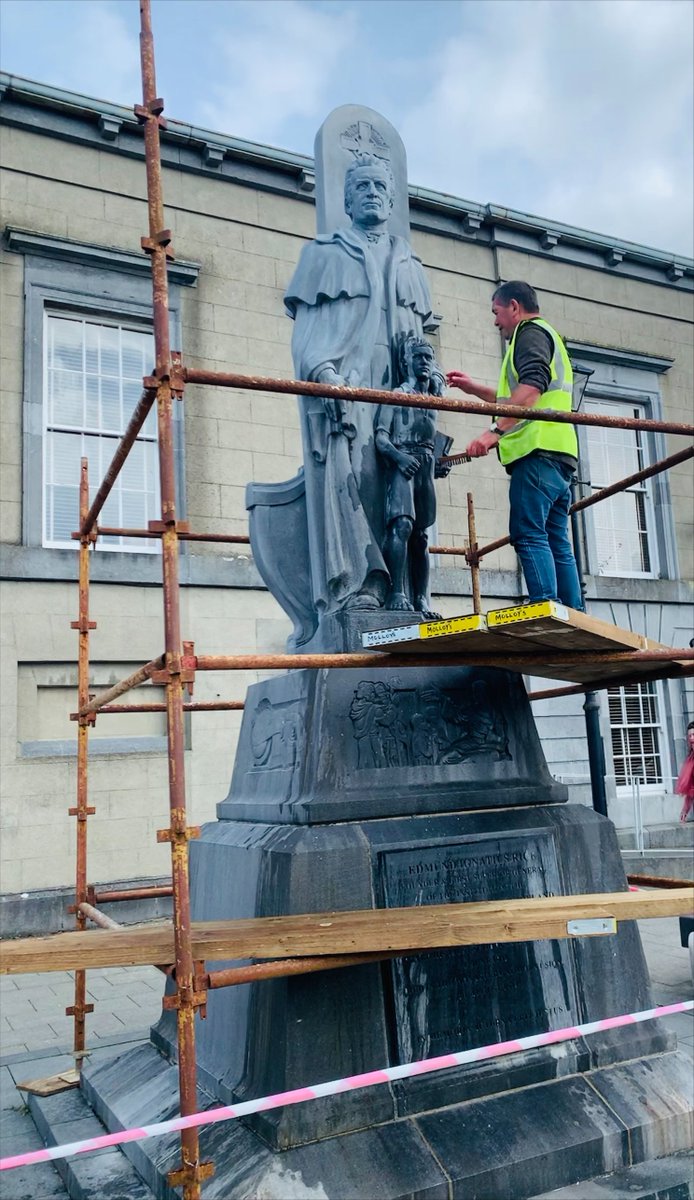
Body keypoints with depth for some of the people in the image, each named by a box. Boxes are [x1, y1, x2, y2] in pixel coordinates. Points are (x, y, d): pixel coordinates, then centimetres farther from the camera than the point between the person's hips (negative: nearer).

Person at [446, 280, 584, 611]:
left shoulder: (531, 332, 3)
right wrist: (473, 388, 41)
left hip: (539, 450, -10)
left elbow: (532, 386, -17)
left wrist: (496, 431, -23)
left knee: (529, 534, -16)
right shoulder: (548, 336, 33)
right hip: (558, 453, 10)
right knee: (556, 541, 5)